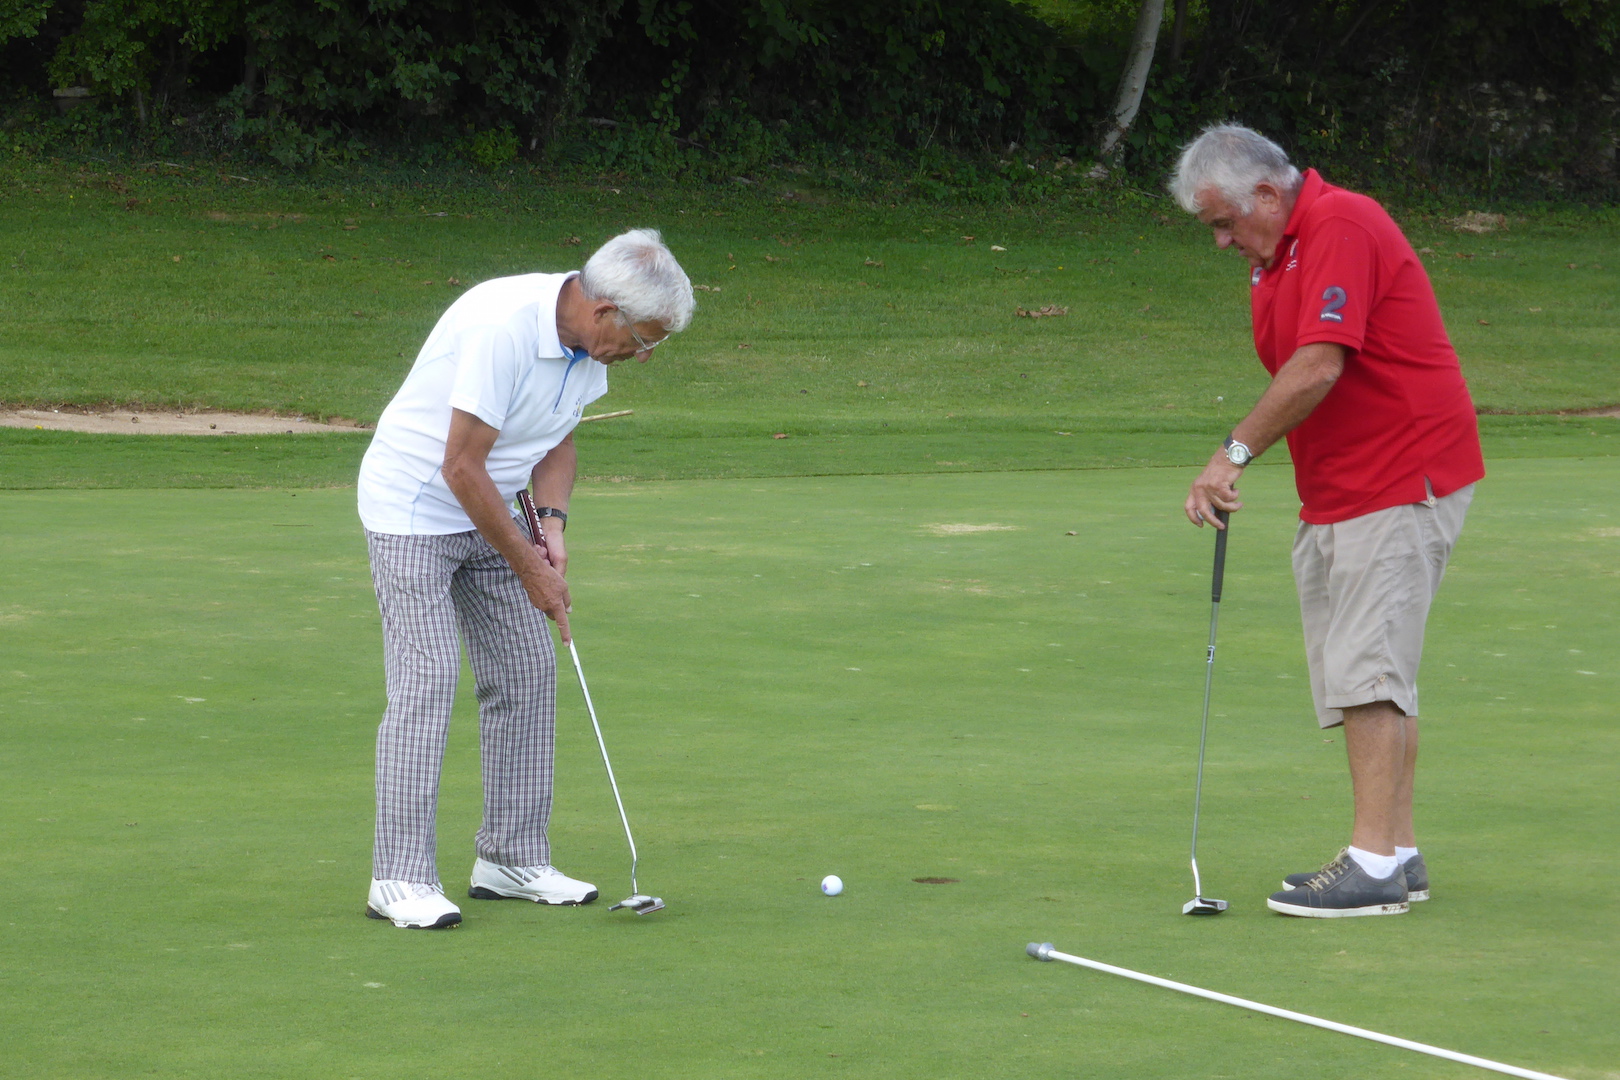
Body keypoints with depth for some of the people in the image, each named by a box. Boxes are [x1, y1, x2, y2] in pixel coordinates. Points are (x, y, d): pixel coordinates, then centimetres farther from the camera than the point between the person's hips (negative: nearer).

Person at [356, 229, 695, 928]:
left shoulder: (588, 342, -4)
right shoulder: (504, 327, -31)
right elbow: (461, 467, -27)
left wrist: (552, 524, -6)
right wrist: (528, 567, -19)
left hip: (488, 513, 9)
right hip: (412, 509, -9)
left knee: (528, 673, 5)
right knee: (426, 682, -14)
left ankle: (511, 858, 13)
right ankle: (400, 877, -10)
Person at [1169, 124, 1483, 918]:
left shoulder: (1341, 228, -17)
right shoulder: (1273, 257, 15)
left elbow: (1318, 368, -24)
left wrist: (1235, 452, -19)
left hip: (1401, 483, -10)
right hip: (1335, 495, 10)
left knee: (1366, 670, -13)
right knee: (1362, 675, 9)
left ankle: (1373, 866, -13)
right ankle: (1397, 854, 13)